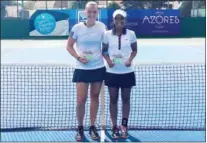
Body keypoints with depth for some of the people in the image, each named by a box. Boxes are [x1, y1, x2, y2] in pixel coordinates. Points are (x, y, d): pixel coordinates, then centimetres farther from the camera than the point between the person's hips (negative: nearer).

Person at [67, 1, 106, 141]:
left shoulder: (102, 27, -2)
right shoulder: (77, 28, -7)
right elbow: (69, 46, 1)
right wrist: (78, 57, -12)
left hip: (98, 68, 2)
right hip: (82, 69, -2)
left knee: (95, 97, 10)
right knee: (81, 99, -3)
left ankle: (93, 127, 22)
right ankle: (80, 128, 14)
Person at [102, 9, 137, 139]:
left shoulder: (131, 34, -3)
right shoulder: (108, 34, -2)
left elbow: (134, 50, 7)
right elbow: (104, 50, 6)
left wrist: (130, 60, -11)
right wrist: (108, 60, -12)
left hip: (127, 72, 0)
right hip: (112, 72, 0)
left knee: (126, 99, 9)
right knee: (113, 99, 6)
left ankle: (124, 126, 22)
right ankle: (115, 128, 16)